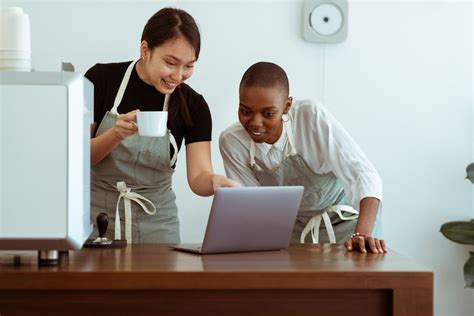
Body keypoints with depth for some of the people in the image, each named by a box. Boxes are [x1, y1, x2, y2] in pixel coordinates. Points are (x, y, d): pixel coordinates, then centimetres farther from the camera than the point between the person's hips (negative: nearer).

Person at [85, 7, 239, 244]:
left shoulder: (193, 106, -4)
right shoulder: (102, 79, -9)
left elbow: (198, 176, -11)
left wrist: (215, 181, -35)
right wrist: (116, 135, -26)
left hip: (155, 222, 1)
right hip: (96, 213, -1)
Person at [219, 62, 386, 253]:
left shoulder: (311, 116, -25)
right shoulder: (231, 142, -16)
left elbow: (364, 175, -30)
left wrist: (362, 235, -43)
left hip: (343, 222, -1)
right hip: (292, 230, 2)